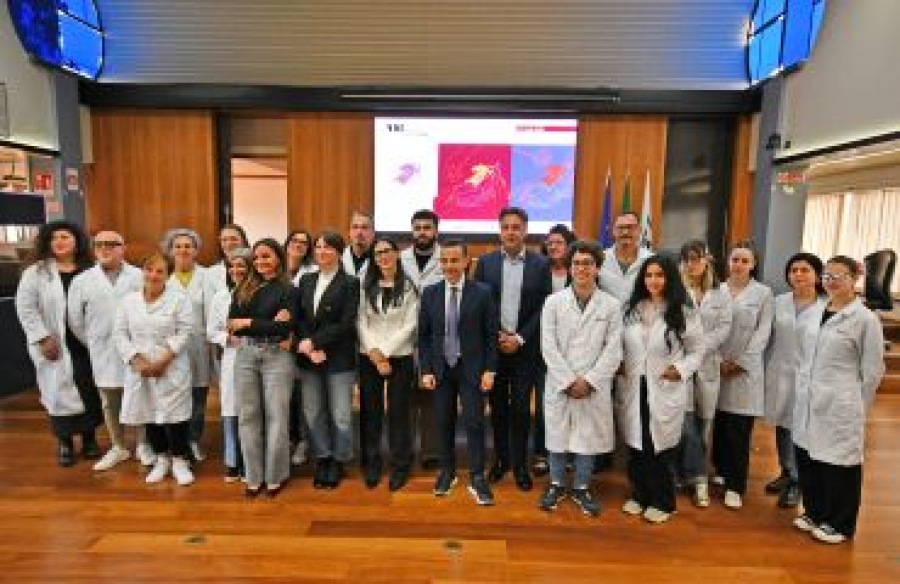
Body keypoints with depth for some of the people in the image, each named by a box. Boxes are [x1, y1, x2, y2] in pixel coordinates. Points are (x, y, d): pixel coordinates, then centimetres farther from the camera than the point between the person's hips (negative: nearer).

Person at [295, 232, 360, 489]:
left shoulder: (350, 283, -4)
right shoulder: (306, 280, 11)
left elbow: (346, 324, -12)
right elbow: (297, 318, 5)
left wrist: (314, 341, -14)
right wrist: (309, 349, -9)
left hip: (339, 359, -4)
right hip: (308, 358, 4)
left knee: (341, 415, 4)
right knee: (313, 413, 11)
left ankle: (338, 461, 23)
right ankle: (322, 458, 29)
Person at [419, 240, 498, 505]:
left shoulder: (482, 293, -5)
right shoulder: (430, 293, 2)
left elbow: (491, 335, -3)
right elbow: (423, 335, 4)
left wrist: (490, 370, -7)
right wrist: (426, 370, -1)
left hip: (471, 369, -2)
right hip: (440, 369, 3)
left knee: (474, 422, 0)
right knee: (444, 422, 11)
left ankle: (477, 478, 13)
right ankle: (447, 471, 28)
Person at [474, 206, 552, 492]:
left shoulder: (541, 264, -1)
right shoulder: (486, 262, 2)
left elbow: (544, 308, -3)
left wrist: (520, 339, -11)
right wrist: (496, 336, -8)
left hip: (525, 348, -1)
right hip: (493, 345, 1)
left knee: (520, 408, 4)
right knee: (498, 406, 11)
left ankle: (520, 465, 20)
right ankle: (501, 459, 28)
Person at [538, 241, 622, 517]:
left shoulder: (612, 305, -1)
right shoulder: (553, 302, -1)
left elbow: (613, 350, -4)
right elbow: (548, 347, -5)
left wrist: (588, 381, -11)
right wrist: (569, 381, -10)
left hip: (595, 387, 0)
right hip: (559, 385, 0)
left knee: (589, 436, 9)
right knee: (557, 433, 11)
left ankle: (582, 488, 29)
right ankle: (557, 484, 31)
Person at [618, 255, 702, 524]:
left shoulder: (683, 313, -4)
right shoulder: (631, 309, 6)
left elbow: (697, 350, 2)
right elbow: (620, 344, 16)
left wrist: (681, 369, -12)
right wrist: (620, 364, 0)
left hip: (665, 390, -3)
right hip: (633, 388, 3)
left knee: (660, 447, 5)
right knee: (636, 445, 11)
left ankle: (661, 501, 25)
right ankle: (639, 495, 30)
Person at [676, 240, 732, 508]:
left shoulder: (720, 294, 9)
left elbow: (724, 328, 2)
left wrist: (700, 347, -11)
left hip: (707, 364, 4)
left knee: (703, 421, 9)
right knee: (686, 422, -7)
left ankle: (687, 473, 24)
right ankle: (698, 478, 9)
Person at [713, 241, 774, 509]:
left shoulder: (763, 293, 3)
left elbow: (762, 333, -2)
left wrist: (741, 363, -9)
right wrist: (719, 359, -7)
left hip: (746, 369, -2)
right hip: (717, 367, 2)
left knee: (739, 430, 0)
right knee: (719, 426, 9)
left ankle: (735, 486, 8)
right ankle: (722, 471, 27)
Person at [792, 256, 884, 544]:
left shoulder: (865, 319, -10)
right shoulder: (815, 312, 7)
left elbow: (873, 371, -6)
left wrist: (855, 407, -1)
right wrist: (802, 390, 10)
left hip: (839, 406, -5)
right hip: (808, 402, 6)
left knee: (838, 464, 6)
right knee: (806, 458, 13)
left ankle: (838, 524, 25)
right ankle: (814, 512, 32)